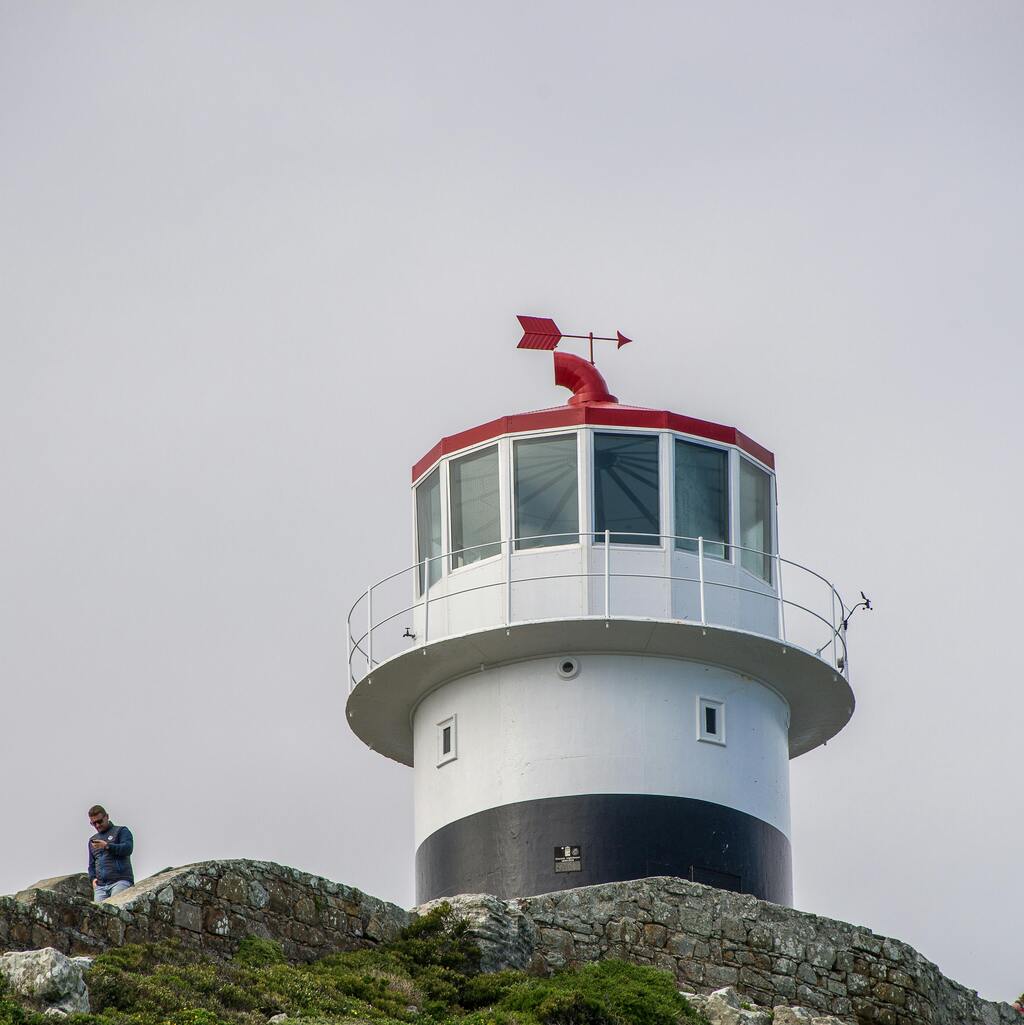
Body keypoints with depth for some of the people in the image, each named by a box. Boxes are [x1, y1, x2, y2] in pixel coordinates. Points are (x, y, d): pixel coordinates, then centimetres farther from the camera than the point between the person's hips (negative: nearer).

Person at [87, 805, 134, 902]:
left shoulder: (121, 831, 10)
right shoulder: (93, 840, 28)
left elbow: (128, 848, -7)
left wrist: (107, 846, -16)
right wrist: (93, 878, 12)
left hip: (120, 880, -5)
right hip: (100, 886, 5)